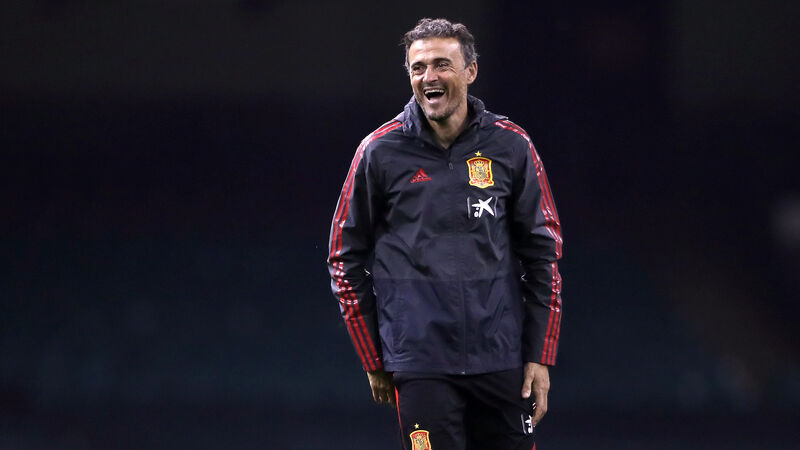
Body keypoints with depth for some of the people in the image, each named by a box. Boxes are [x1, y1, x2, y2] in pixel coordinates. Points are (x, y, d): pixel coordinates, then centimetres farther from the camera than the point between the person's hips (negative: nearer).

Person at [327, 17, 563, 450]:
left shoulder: (510, 147, 4)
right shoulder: (381, 151, 0)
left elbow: (542, 252, 9)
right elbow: (346, 257, 7)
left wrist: (539, 356, 3)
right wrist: (374, 361, 5)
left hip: (502, 361, 2)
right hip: (419, 362, -2)